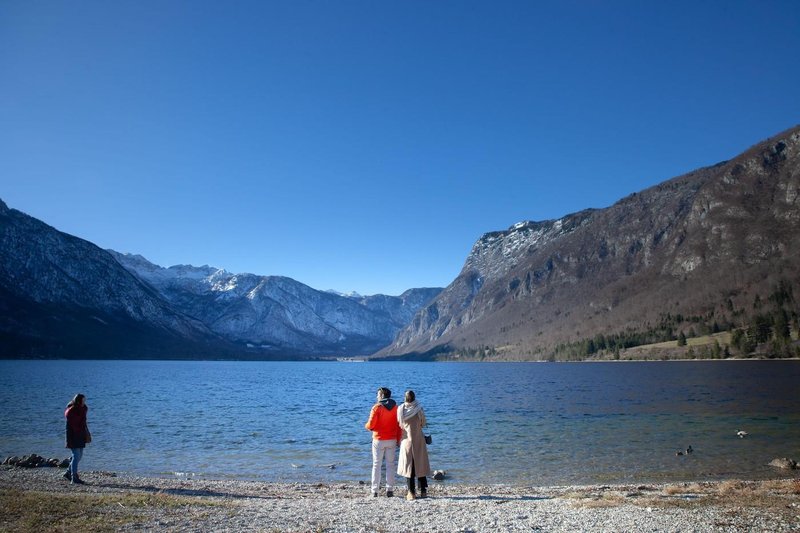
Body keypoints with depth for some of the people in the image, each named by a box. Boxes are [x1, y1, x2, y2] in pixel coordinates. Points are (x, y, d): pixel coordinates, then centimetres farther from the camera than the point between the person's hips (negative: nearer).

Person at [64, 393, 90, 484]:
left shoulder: (82, 409, 9)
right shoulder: (70, 411, -16)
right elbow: (69, 426, -16)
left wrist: (87, 435, 16)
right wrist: (69, 441, -17)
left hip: (80, 436, 8)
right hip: (74, 436, -8)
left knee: (79, 455, 13)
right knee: (76, 455, -8)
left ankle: (68, 472, 27)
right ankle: (74, 478, -3)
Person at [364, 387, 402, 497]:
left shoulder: (377, 407, -10)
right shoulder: (395, 408, 2)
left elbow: (370, 425, -14)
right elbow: (399, 425, 2)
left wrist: (366, 426, 8)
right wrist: (398, 440, 8)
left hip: (378, 440, -3)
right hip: (392, 440, 3)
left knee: (376, 465, 6)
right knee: (390, 465, 9)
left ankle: (375, 491, 7)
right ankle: (390, 490, 7)